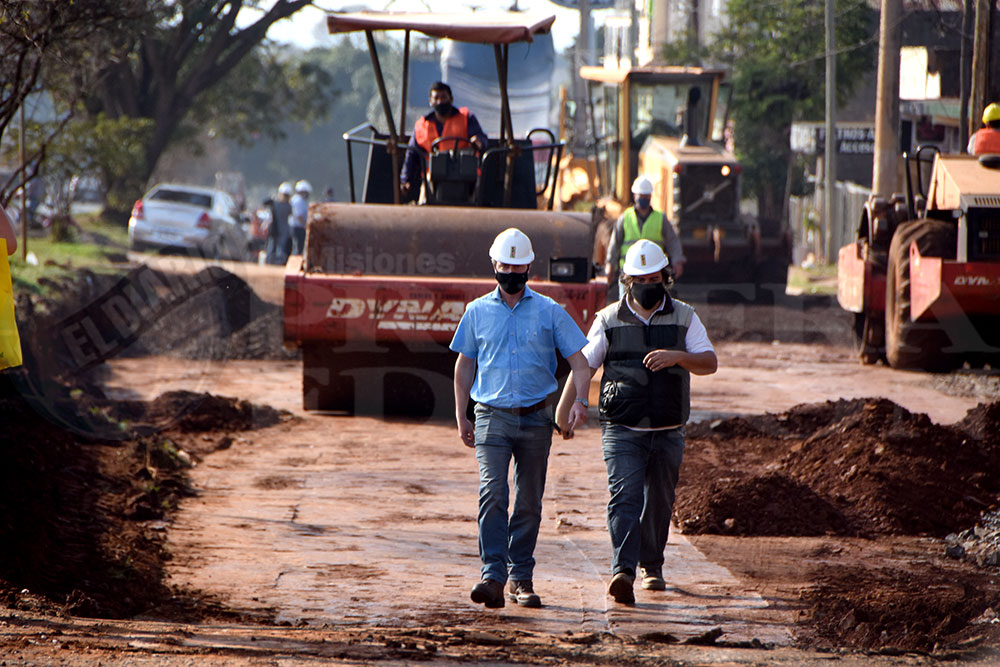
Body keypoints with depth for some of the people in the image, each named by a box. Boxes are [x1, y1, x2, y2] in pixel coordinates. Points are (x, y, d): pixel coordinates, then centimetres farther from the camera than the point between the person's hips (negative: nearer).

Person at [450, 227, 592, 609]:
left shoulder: (549, 312, 6)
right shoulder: (478, 312, 9)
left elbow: (578, 361, 5)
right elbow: (464, 366, 15)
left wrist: (579, 401, -11)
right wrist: (461, 417, 9)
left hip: (536, 418, 1)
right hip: (493, 416, -1)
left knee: (529, 502, 5)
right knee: (493, 493, -17)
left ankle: (521, 578, 15)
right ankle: (493, 575, -23)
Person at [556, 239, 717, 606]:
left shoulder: (684, 317, 5)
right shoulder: (609, 320, 4)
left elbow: (710, 363, -3)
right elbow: (584, 365, 6)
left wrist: (677, 357, -22)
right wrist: (564, 407, -6)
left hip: (667, 433, 2)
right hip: (622, 429, -2)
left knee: (659, 502, 11)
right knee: (625, 496, -17)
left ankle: (651, 567, 33)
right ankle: (622, 572, -29)